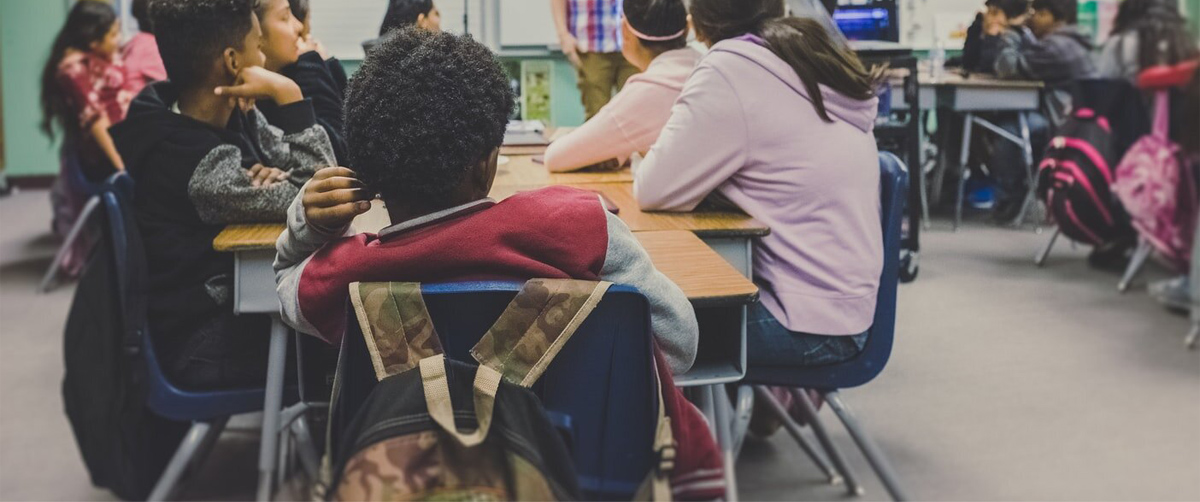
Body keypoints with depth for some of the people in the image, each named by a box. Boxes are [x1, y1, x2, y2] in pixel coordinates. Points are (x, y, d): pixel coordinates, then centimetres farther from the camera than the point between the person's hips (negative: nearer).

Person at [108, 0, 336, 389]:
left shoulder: (234, 115, -2)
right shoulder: (201, 166, -27)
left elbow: (316, 168, 2)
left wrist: (273, 176, -20)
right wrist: (287, 94, -26)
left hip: (235, 298, 8)